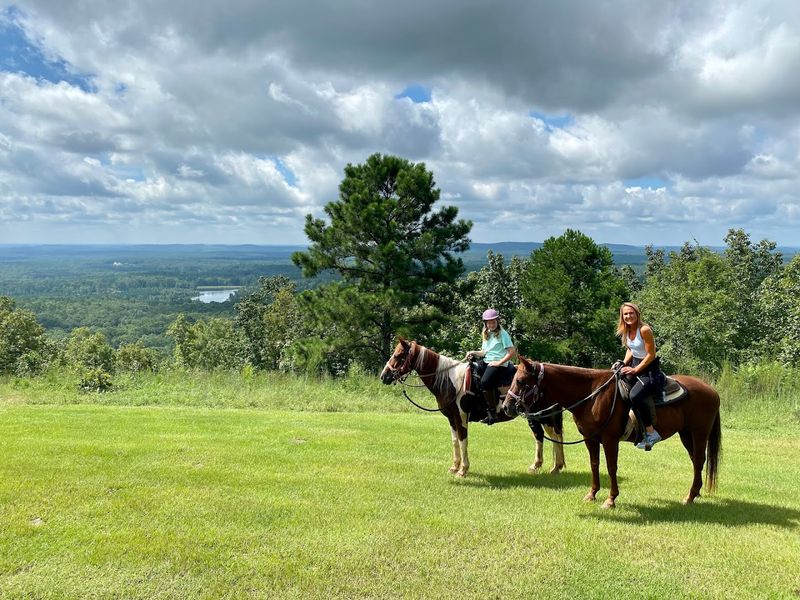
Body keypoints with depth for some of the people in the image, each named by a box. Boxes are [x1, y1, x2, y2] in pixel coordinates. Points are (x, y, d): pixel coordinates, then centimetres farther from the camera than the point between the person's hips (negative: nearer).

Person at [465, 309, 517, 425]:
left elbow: (512, 352, -9)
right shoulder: (486, 335, 19)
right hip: (486, 362, 9)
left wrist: (499, 363, -15)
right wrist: (473, 353, 2)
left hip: (499, 364, -9)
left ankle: (492, 412, -23)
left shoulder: (502, 334, -3)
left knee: (485, 382, -32)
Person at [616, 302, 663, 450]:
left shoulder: (644, 330, -19)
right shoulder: (626, 331, 5)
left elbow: (651, 355, -18)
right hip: (633, 365, 9)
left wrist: (635, 370, -18)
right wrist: (624, 364, 2)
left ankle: (651, 433, -17)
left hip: (649, 368, -9)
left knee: (635, 395, -29)